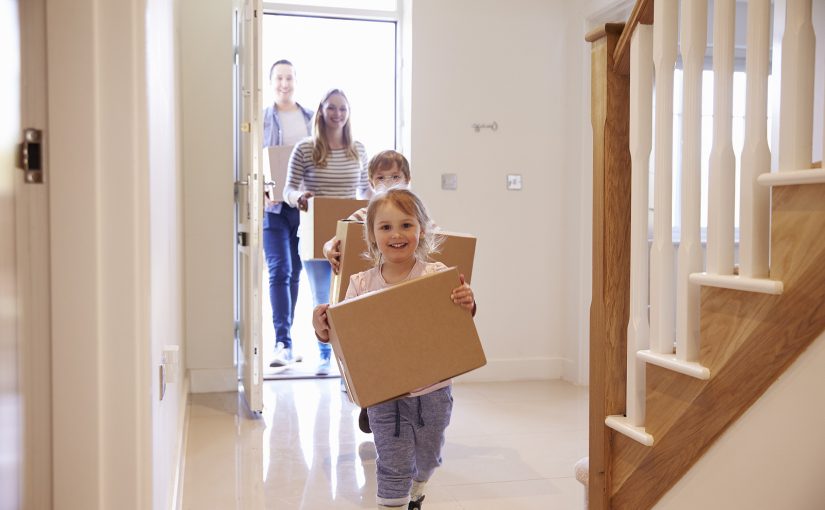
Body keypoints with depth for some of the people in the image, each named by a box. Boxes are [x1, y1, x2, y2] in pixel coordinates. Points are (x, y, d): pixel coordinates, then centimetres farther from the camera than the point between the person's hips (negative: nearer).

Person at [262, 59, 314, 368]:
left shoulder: (312, 119, 9)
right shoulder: (261, 120, 1)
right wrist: (262, 195, -16)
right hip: (273, 206, -3)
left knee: (295, 272, 10)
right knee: (279, 271, -10)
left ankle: (285, 339, 22)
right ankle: (283, 343, -10)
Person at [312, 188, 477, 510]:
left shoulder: (438, 276, -12)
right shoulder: (361, 285, -7)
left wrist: (467, 307, -30)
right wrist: (325, 330, -20)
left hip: (432, 391, 1)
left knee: (427, 459, 23)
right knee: (394, 467, 5)